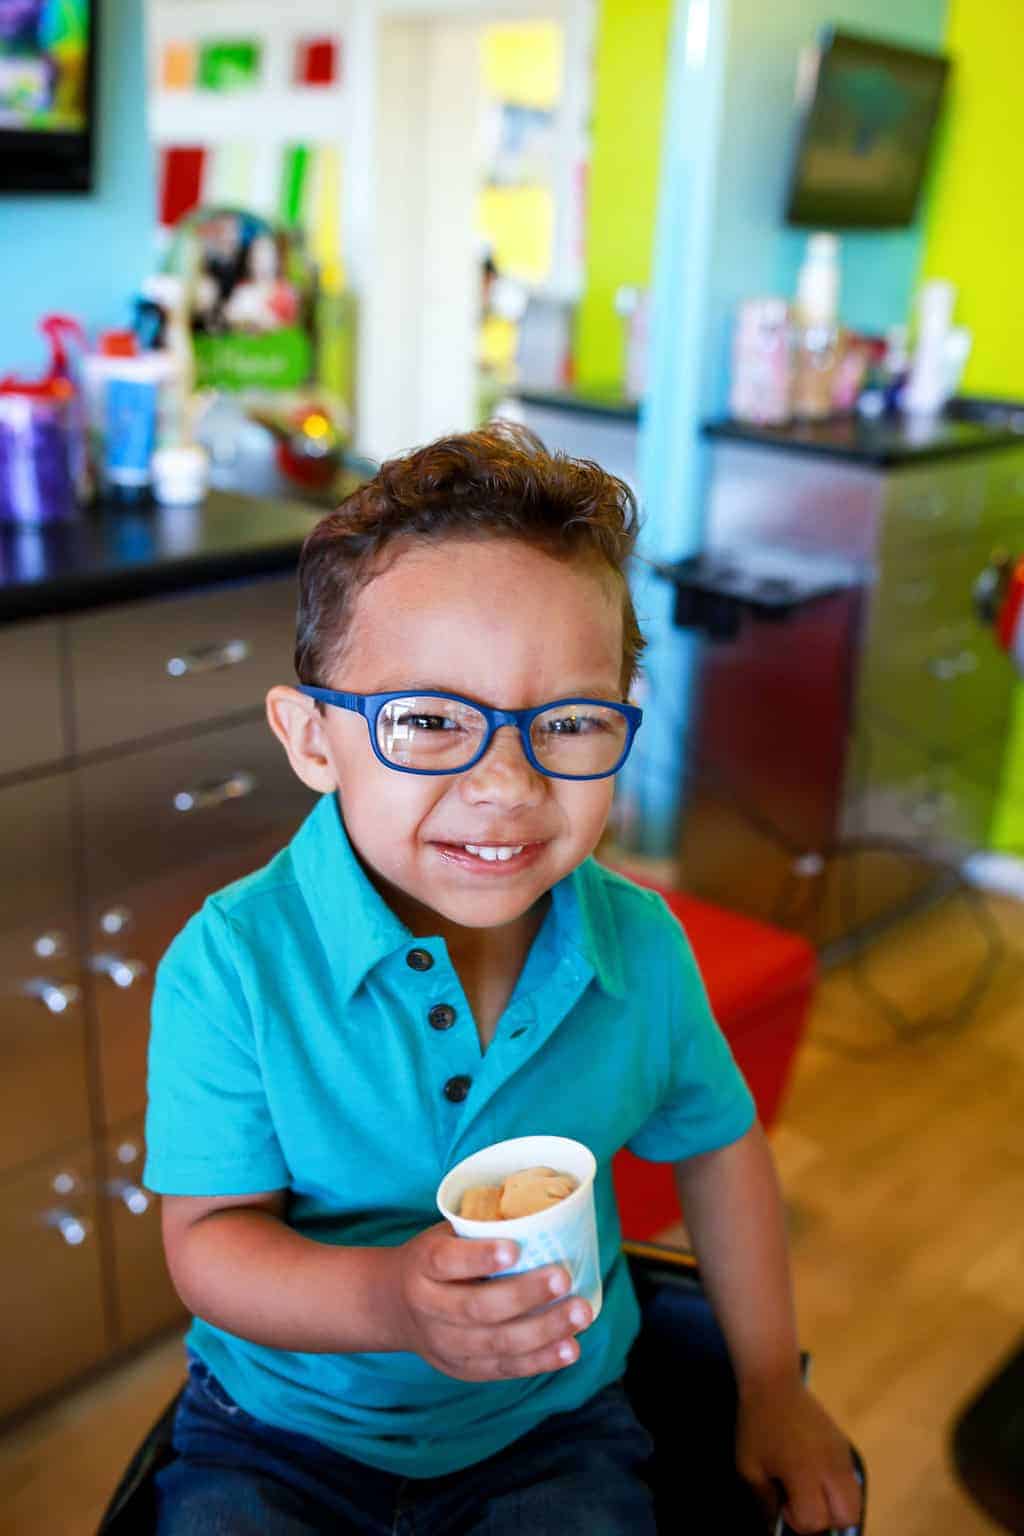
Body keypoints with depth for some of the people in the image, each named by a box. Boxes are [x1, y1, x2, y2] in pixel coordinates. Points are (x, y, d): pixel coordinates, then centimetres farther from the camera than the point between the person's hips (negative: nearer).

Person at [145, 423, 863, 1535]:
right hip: (282, 1430, -3)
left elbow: (714, 1143, 6)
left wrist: (770, 1384, 11)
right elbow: (210, 1239, -17)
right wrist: (390, 1303, -36)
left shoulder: (640, 949, -11)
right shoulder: (231, 966, -23)